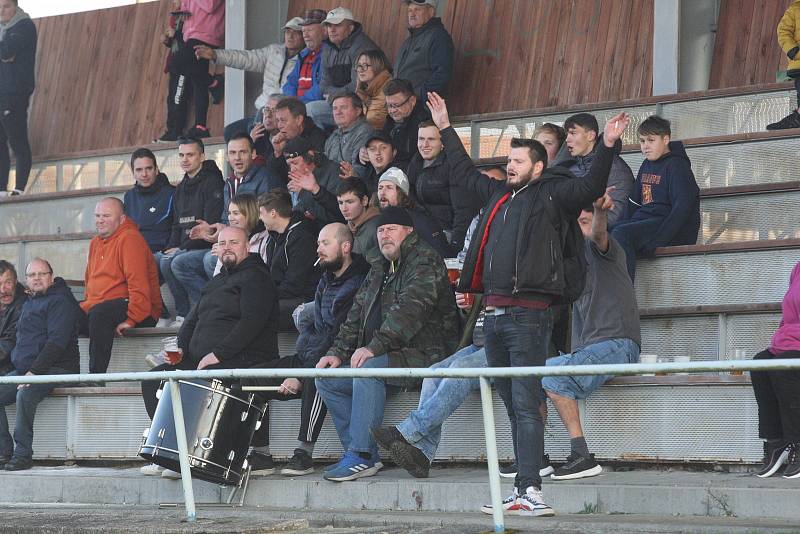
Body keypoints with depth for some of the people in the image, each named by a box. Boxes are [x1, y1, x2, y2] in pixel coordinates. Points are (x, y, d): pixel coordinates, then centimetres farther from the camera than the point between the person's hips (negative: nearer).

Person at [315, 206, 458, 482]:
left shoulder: (424, 261, -8)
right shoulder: (379, 270, 21)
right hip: (383, 356, 10)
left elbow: (410, 309, -22)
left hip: (422, 355, -10)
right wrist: (338, 352, 6)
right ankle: (361, 453, -7)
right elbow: (357, 314, 22)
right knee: (327, 379, -1)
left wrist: (374, 347, -29)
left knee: (367, 369, -34)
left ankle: (361, 456, -33)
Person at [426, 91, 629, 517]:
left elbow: (591, 187, -13)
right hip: (494, 314, 7)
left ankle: (530, 489, -17)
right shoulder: (499, 194, 20)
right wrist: (445, 128, 41)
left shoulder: (551, 195, 0)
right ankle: (521, 492, 11)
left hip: (528, 315, -7)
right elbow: (465, 171, 35)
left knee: (525, 404, -13)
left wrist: (607, 146, -25)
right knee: (513, 405, 9)